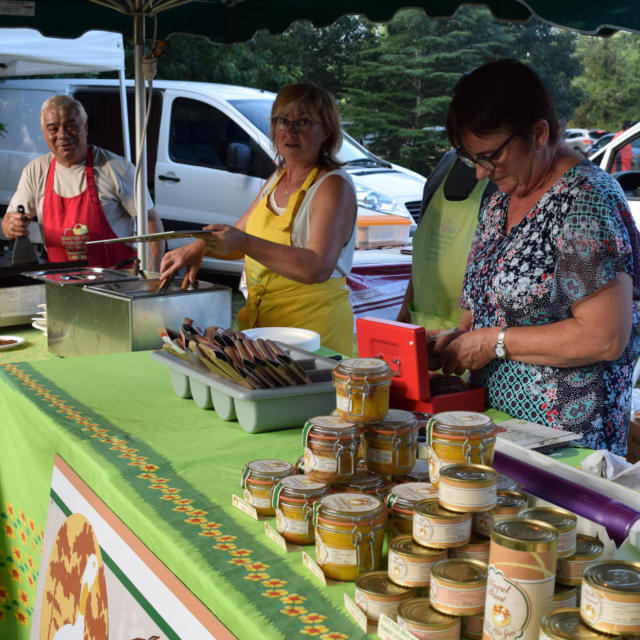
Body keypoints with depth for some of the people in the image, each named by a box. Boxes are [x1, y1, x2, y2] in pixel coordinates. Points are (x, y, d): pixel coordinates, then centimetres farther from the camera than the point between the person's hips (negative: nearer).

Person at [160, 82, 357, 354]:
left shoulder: (334, 186, -11)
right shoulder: (278, 178, 16)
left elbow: (318, 268, -25)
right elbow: (238, 235, 25)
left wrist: (245, 243, -29)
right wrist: (198, 247, 4)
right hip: (260, 324, 7)